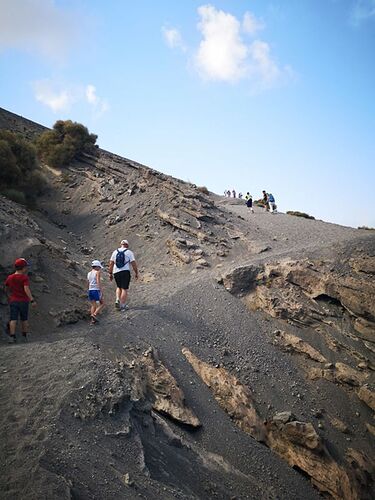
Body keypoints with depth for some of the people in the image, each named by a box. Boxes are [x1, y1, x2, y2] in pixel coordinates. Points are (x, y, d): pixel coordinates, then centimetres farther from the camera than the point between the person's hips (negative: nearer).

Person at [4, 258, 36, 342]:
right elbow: (26, 289, -25)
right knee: (24, 319, 13)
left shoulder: (10, 278, 1)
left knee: (13, 319, 1)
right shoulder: (24, 277, -14)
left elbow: (6, 288, 14)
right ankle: (25, 335, 22)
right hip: (24, 301, -2)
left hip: (13, 301, 3)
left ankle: (12, 336, -9)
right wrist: (32, 300, -27)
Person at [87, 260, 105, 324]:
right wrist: (101, 291, -17)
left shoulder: (89, 273, 14)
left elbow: (88, 284, 18)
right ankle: (94, 314, -10)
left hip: (90, 290, 6)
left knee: (93, 305, 11)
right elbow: (98, 282, -16)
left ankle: (93, 320, 3)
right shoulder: (97, 272, -6)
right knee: (102, 303, 8)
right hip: (96, 290, -6)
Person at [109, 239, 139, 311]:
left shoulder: (115, 252, 9)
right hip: (125, 272, -4)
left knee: (119, 287, 23)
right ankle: (123, 305, 4)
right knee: (124, 289, 2)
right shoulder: (129, 252, -1)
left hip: (116, 272, 4)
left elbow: (111, 263, 8)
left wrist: (110, 273, 13)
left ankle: (117, 300, 6)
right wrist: (136, 273, 3)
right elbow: (133, 263, -5)